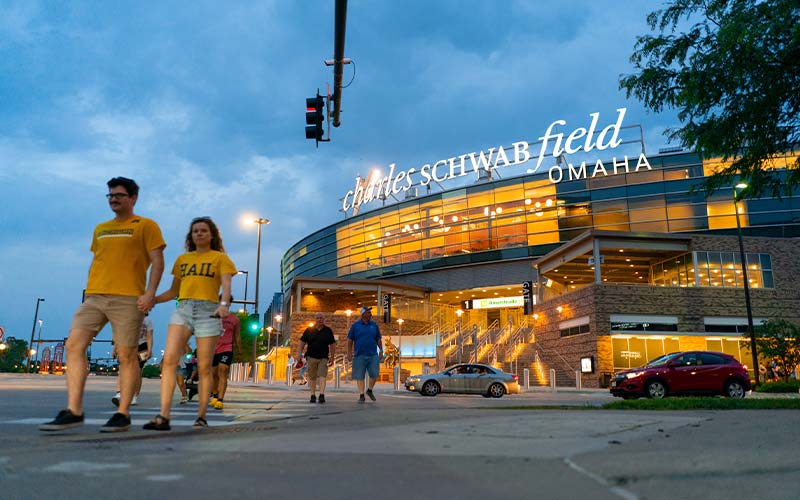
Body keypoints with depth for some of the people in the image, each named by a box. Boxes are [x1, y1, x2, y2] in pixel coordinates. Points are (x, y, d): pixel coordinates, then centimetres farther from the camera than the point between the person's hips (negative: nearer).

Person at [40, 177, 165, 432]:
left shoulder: (146, 226, 3)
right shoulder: (100, 229, 22)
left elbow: (157, 261, -4)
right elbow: (95, 262, 26)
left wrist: (150, 292, -15)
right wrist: (89, 291, 16)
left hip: (127, 298, -6)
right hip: (94, 297, 6)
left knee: (126, 354, -5)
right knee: (74, 345, -6)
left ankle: (123, 414, 1)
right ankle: (73, 411, -4)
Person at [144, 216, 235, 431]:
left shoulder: (220, 258, 9)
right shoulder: (182, 259, 21)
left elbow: (226, 286, -6)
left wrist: (224, 305, -26)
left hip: (208, 311, -3)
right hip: (183, 310, 3)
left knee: (204, 367, -1)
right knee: (169, 359, -15)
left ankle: (201, 417, 6)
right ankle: (163, 416, -19)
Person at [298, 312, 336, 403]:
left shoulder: (328, 330, 6)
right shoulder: (309, 330, 5)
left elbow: (332, 344, 11)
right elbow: (302, 341, 7)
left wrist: (332, 356, 8)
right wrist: (300, 352, -5)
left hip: (323, 358, -1)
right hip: (311, 357, 1)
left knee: (322, 375, -14)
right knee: (312, 377, 7)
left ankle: (322, 395, -21)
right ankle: (313, 395, 18)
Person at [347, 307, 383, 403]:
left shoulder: (374, 325, 8)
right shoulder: (355, 325, 2)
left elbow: (378, 339, 13)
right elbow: (350, 340, 4)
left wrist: (381, 350, 6)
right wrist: (349, 352, -2)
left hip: (373, 355, 1)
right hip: (359, 355, -1)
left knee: (374, 375, -4)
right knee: (360, 376, 2)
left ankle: (370, 390, 21)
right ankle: (361, 396, 11)